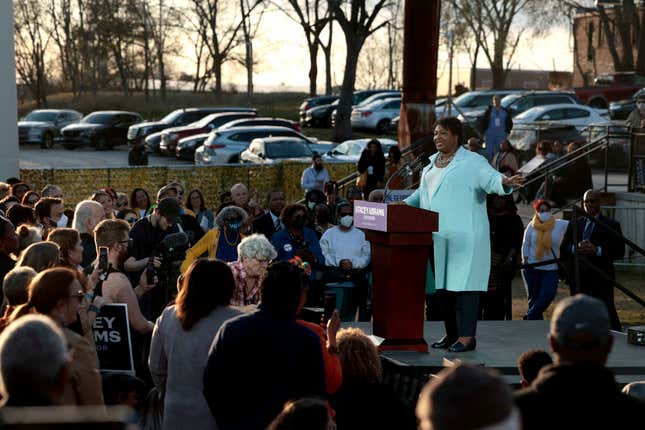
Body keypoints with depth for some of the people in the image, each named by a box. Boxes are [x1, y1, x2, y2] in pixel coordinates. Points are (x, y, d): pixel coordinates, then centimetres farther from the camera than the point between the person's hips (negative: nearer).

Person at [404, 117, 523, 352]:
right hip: (437, 237, 7)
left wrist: (506, 182, -40)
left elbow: (492, 179, -19)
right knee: (444, 284, 9)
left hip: (464, 237, -7)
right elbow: (423, 192, 27)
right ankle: (451, 333, 16)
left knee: (463, 283, -8)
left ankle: (467, 337, -5)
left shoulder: (472, 162, -5)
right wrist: (404, 204, 13)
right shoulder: (431, 163, 17)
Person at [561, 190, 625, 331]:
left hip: (601, 280, -4)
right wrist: (576, 248, -13)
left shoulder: (611, 225, 2)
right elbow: (563, 249, 9)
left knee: (608, 317, -8)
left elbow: (619, 252, -6)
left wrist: (597, 250, -19)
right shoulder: (574, 224, 14)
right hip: (578, 279, 4)